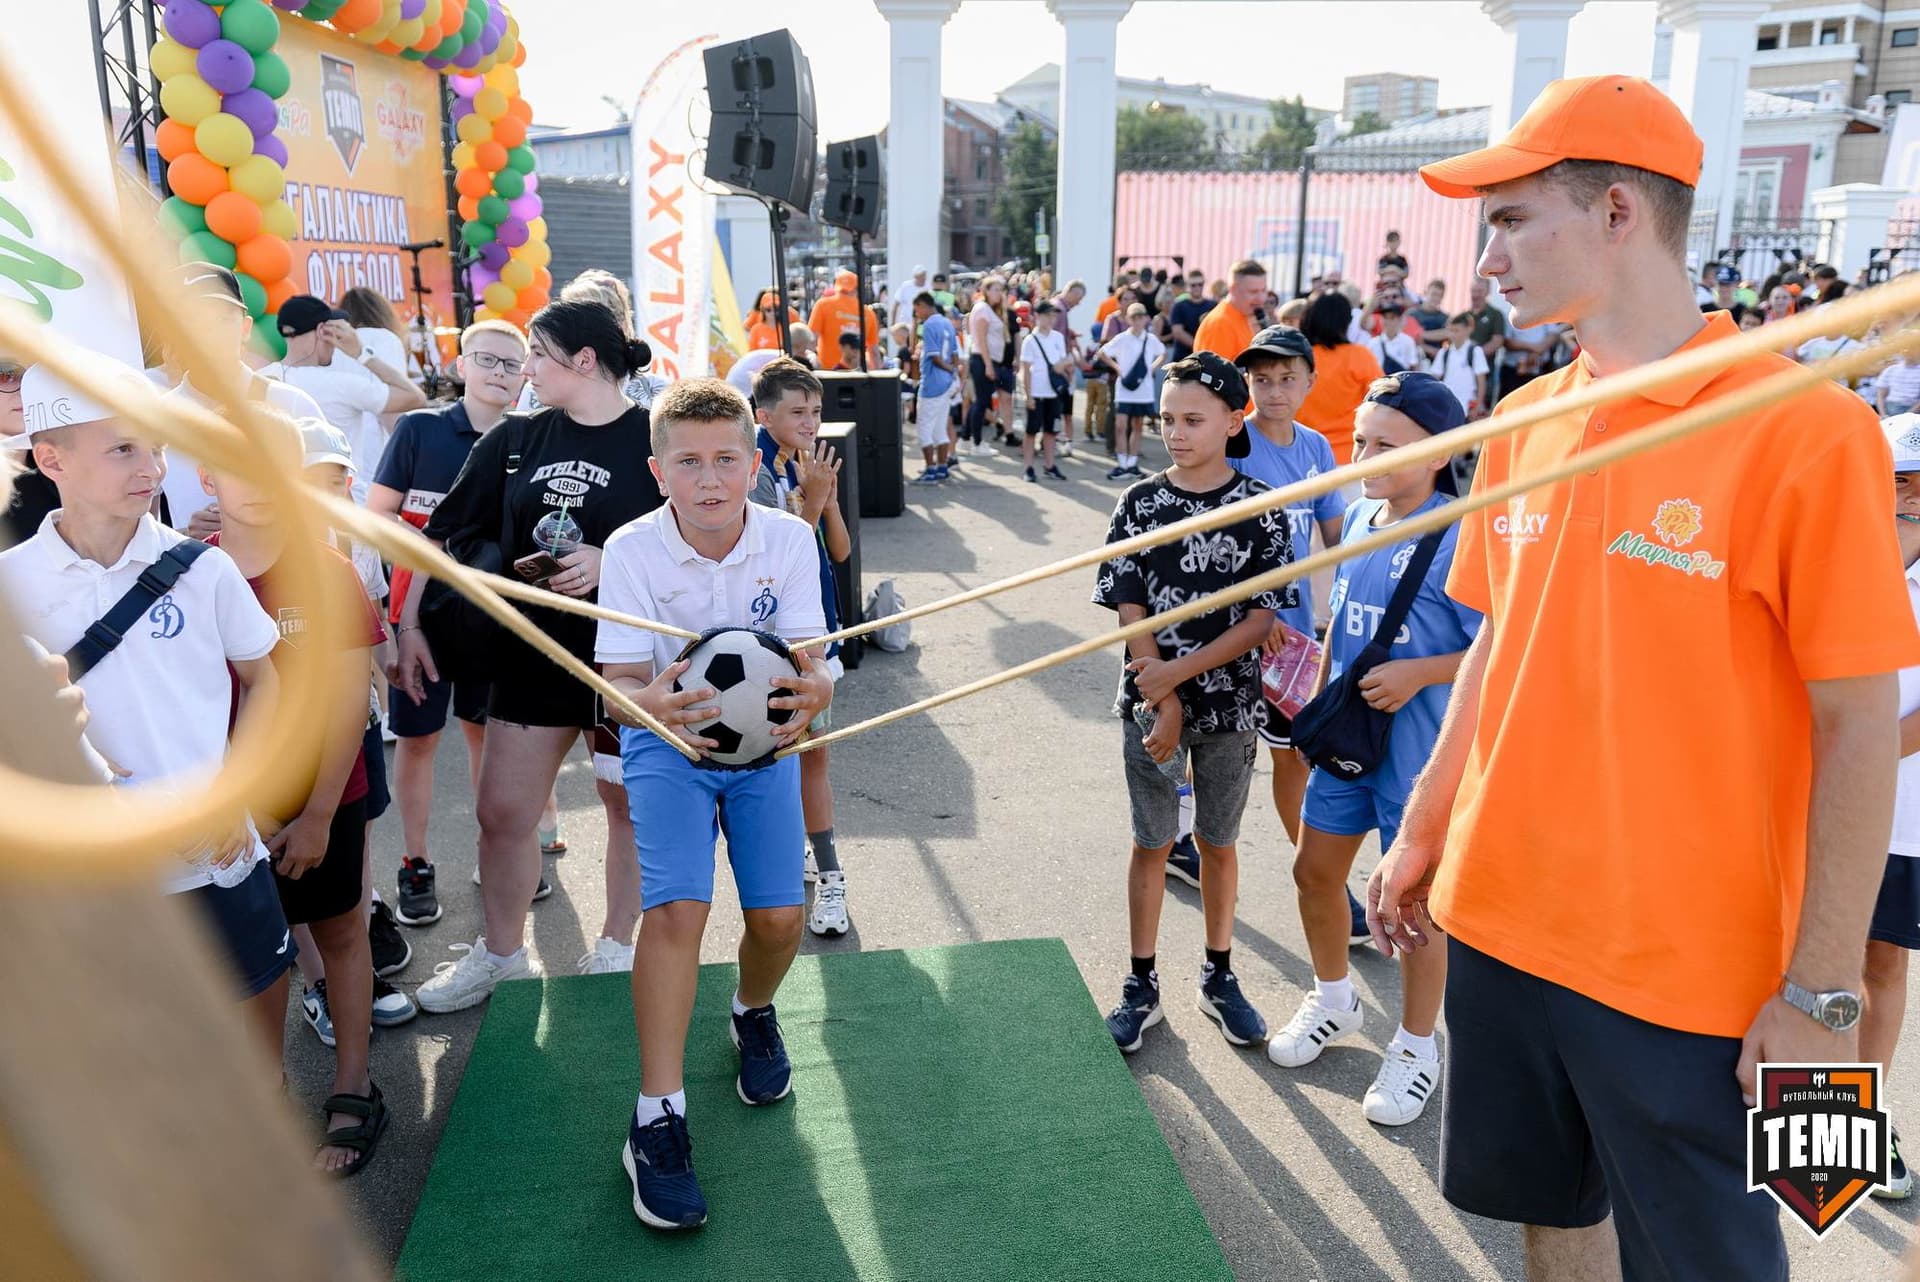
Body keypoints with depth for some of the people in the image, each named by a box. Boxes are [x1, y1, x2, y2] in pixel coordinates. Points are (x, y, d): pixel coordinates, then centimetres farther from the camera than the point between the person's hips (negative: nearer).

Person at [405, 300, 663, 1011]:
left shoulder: (655, 439, -10)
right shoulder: (516, 438, 3)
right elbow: (444, 531, 8)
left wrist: (611, 561, -22)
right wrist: (409, 624, 5)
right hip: (534, 652, 4)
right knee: (501, 813, 9)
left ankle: (618, 943, 33)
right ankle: (500, 953, 30)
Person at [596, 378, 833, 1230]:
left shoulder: (790, 539, -16)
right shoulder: (632, 550, -19)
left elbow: (808, 662, -18)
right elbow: (620, 679, -21)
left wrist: (813, 692, -43)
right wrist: (651, 704, -45)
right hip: (669, 742, -2)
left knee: (778, 916, -5)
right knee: (674, 907, -18)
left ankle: (754, 1015, 32)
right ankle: (657, 1121, -8)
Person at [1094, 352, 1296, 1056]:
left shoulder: (1262, 509, -6)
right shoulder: (1140, 504, -4)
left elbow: (1262, 615, -10)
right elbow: (1130, 609, -6)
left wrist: (1178, 672, -18)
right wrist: (1163, 703, -13)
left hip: (1228, 703, 0)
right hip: (1150, 701, 0)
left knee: (1218, 841, 13)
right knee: (1152, 843, 10)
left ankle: (1219, 977, 31)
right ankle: (1142, 985, 23)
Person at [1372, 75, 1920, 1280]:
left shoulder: (1805, 428, -14)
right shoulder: (1522, 424, 3)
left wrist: (1821, 993, -11)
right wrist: (1423, 833, 14)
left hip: (1691, 970, -5)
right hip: (1501, 922, 5)